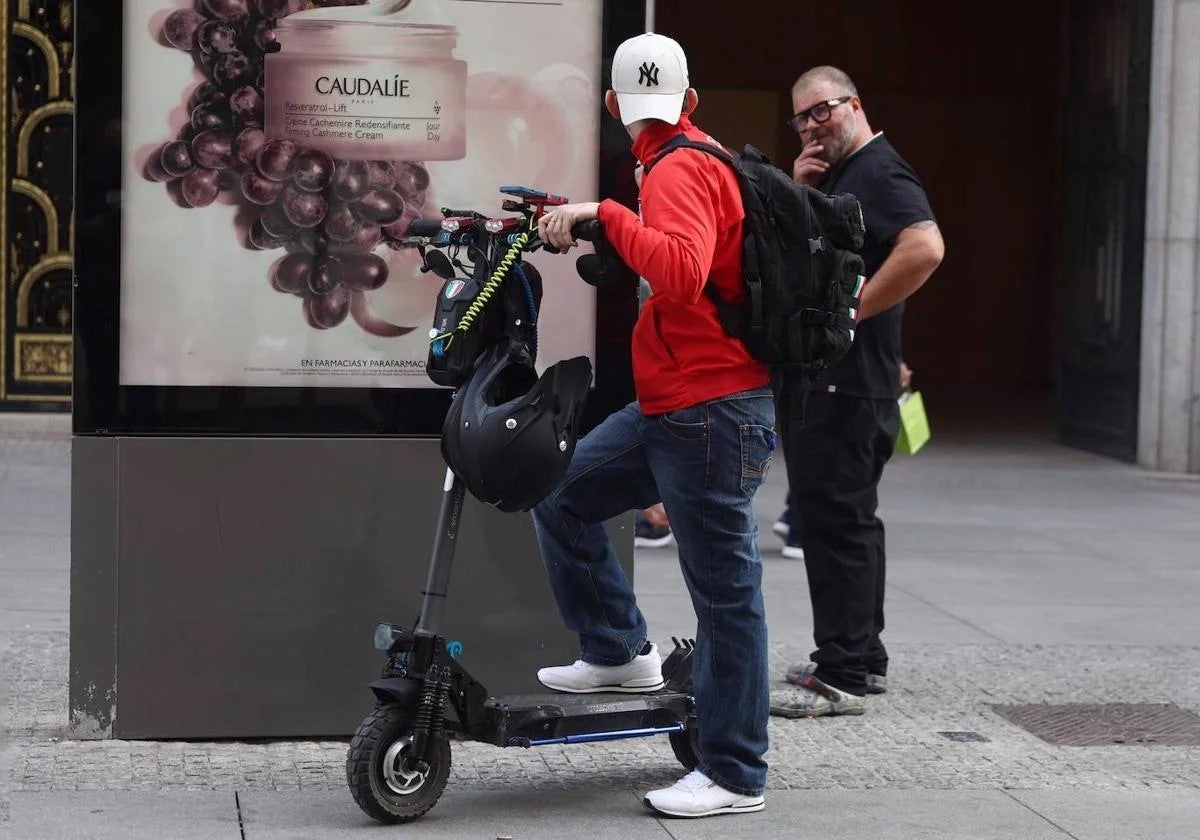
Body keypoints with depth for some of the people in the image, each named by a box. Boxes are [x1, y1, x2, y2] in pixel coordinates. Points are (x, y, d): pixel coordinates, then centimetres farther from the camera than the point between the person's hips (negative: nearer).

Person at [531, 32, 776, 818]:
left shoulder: (679, 172, -14)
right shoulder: (701, 161, 18)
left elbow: (682, 273, -33)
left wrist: (604, 213, -29)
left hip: (710, 413, -10)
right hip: (671, 409, 10)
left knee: (726, 590, -4)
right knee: (563, 495, 14)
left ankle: (736, 776, 3)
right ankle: (621, 652, 21)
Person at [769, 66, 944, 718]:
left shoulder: (882, 174, -11)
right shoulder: (828, 178, 19)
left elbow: (925, 248, -28)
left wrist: (852, 312, -22)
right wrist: (797, 194, 4)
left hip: (847, 381, -11)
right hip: (810, 377, 11)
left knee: (838, 520, -10)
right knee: (837, 516, 16)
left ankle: (842, 677, -8)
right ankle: (860, 656, 25)